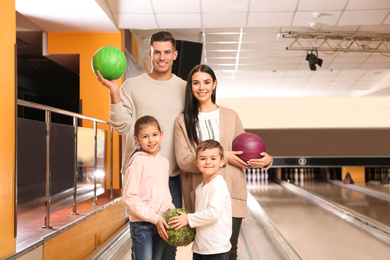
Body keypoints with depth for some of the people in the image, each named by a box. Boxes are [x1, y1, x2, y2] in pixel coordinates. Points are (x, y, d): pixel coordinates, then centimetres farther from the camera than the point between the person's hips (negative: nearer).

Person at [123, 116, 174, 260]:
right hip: (142, 224, -6)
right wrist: (155, 218, -16)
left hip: (161, 223, 6)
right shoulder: (138, 161, -11)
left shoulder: (164, 162, 10)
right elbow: (129, 198, -14)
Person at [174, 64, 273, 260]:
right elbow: (183, 160, -6)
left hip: (230, 193, 1)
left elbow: (244, 151, 12)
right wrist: (223, 157, -13)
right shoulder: (183, 121, 5)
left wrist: (265, 160, -10)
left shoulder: (230, 116, 9)